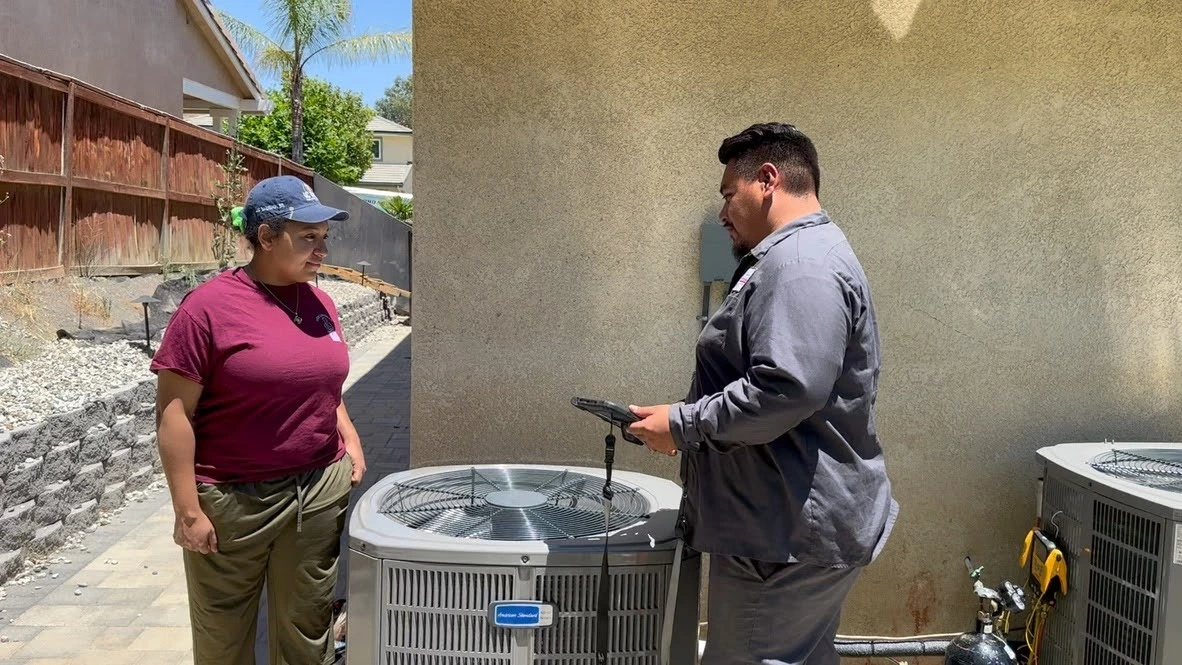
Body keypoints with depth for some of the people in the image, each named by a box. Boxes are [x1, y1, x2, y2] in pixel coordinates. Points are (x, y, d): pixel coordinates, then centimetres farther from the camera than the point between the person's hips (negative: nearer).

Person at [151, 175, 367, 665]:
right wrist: (188, 510, -13)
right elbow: (174, 413, -12)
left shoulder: (321, 304, 6)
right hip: (233, 500, -4)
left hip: (321, 491, 5)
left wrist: (350, 442, 4)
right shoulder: (209, 306, -13)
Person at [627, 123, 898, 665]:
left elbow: (786, 389, -29)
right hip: (800, 523, 11)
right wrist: (687, 421, 15)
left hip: (790, 534, -11)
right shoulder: (798, 256, 18)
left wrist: (684, 425, -17)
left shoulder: (801, 263, -18)